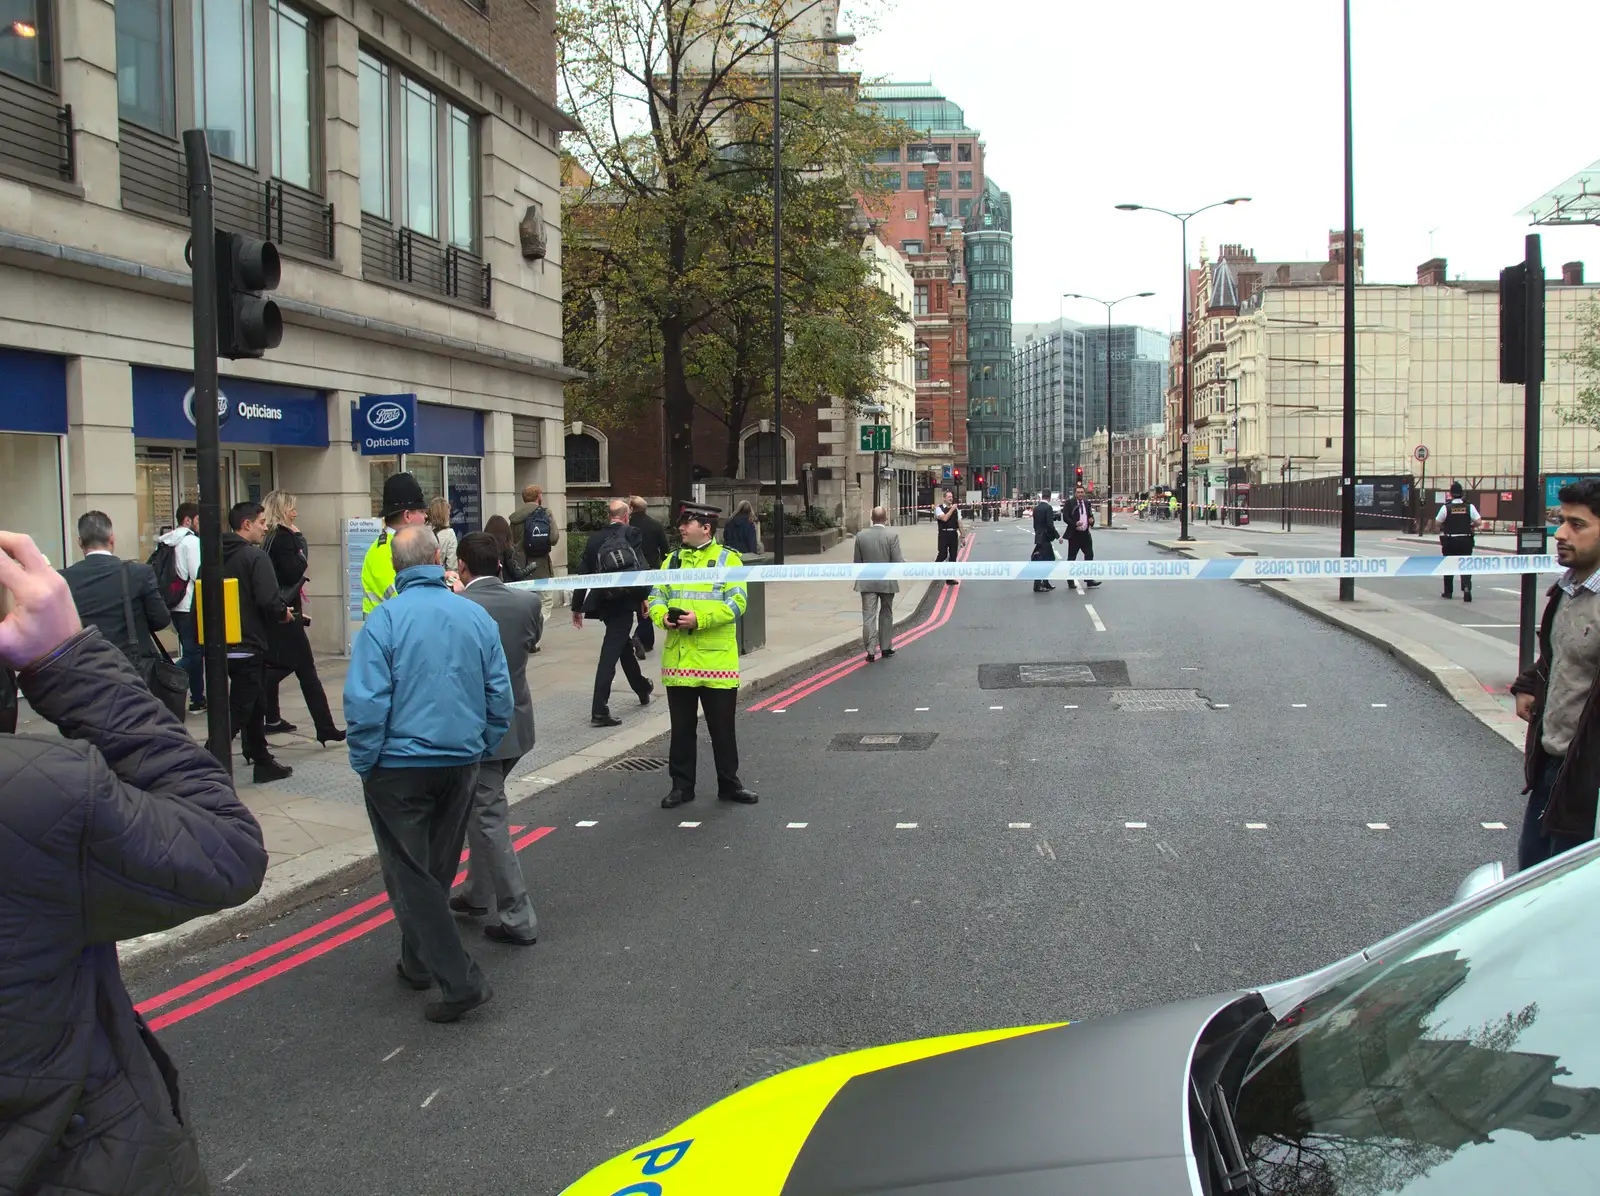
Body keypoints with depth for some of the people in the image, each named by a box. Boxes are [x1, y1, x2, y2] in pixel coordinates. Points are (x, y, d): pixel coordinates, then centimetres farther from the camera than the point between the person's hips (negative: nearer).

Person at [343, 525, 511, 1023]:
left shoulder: (385, 620, -14)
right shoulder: (476, 617, -1)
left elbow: (365, 703, -17)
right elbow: (500, 695, 3)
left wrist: (364, 763, -3)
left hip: (400, 765, -5)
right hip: (461, 764, 5)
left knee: (411, 876, 3)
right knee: (437, 870, 20)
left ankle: (459, 981, -3)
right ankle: (418, 963, 35)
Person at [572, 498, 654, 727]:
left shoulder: (595, 539, 9)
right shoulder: (632, 533, -3)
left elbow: (584, 574, 10)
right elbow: (640, 567, -13)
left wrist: (577, 607, 15)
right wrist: (645, 597, -10)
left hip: (603, 602, 5)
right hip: (624, 601, -5)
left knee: (623, 645, 24)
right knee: (610, 653, -7)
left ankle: (642, 689, 43)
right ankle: (599, 711, -10)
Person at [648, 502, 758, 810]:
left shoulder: (727, 559, -2)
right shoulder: (673, 560, 13)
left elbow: (736, 601, -12)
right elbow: (656, 597, 12)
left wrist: (699, 619, -22)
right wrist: (662, 616, -11)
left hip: (716, 658, -4)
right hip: (678, 659, 4)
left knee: (722, 727, 5)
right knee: (681, 727, 10)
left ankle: (729, 785, 18)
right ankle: (682, 786, 20)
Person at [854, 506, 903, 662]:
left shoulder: (861, 535, -4)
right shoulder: (892, 535, -12)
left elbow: (857, 562, 2)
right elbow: (897, 562, -12)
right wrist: (904, 562, 10)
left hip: (867, 583, 1)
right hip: (887, 581, -1)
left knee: (869, 616, 2)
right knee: (886, 615, 17)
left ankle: (871, 651, -2)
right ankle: (886, 648, 23)